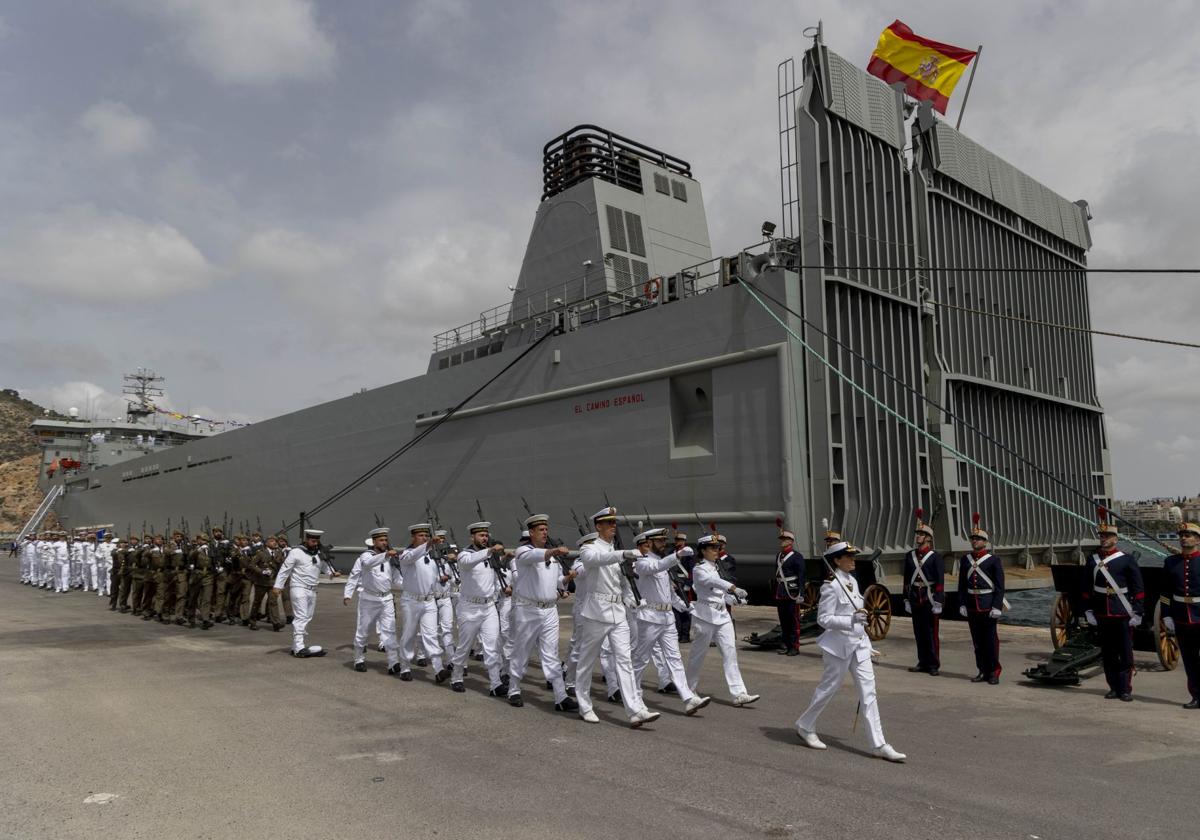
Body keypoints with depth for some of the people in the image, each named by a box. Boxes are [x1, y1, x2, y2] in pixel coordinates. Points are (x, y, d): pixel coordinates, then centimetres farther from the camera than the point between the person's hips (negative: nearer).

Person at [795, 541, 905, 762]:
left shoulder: (852, 581, 8)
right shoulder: (831, 586, -16)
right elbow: (823, 619, -19)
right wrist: (852, 620, -29)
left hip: (859, 644, 8)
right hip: (840, 644, -7)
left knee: (868, 691, 4)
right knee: (829, 688, 6)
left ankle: (878, 745, 7)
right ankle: (805, 726, 28)